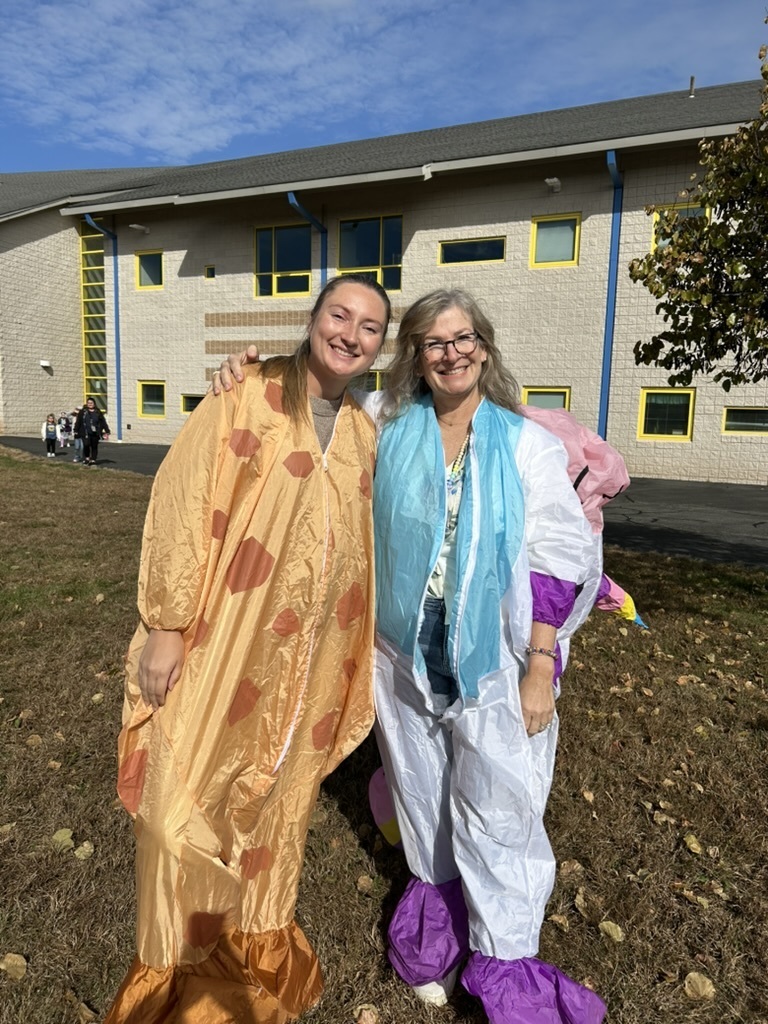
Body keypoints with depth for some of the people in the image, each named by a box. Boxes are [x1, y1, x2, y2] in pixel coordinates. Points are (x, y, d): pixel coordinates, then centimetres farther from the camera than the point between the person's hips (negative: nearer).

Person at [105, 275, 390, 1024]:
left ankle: (253, 939, 44)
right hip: (222, 643, -4)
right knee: (191, 798, 8)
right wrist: (166, 624, -14)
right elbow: (181, 505, -12)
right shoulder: (244, 399, -9)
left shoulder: (364, 434, 6)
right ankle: (178, 962, 35)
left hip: (308, 655, 5)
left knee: (277, 797, 19)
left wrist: (356, 649, 14)